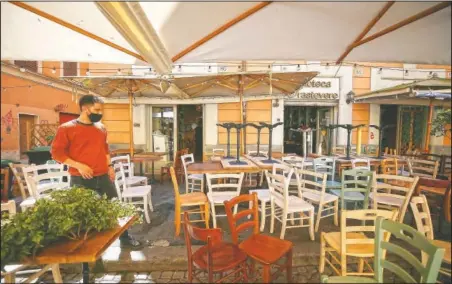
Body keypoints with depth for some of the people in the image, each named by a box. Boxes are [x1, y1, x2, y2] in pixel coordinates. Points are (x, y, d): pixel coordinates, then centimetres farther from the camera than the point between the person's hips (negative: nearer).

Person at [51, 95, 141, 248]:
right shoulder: (67, 128, -8)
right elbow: (56, 152, -8)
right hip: (81, 180, -5)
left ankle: (124, 237, 28)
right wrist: (78, 165, -18)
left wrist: (109, 166, 11)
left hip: (103, 177, 5)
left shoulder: (101, 128, 9)